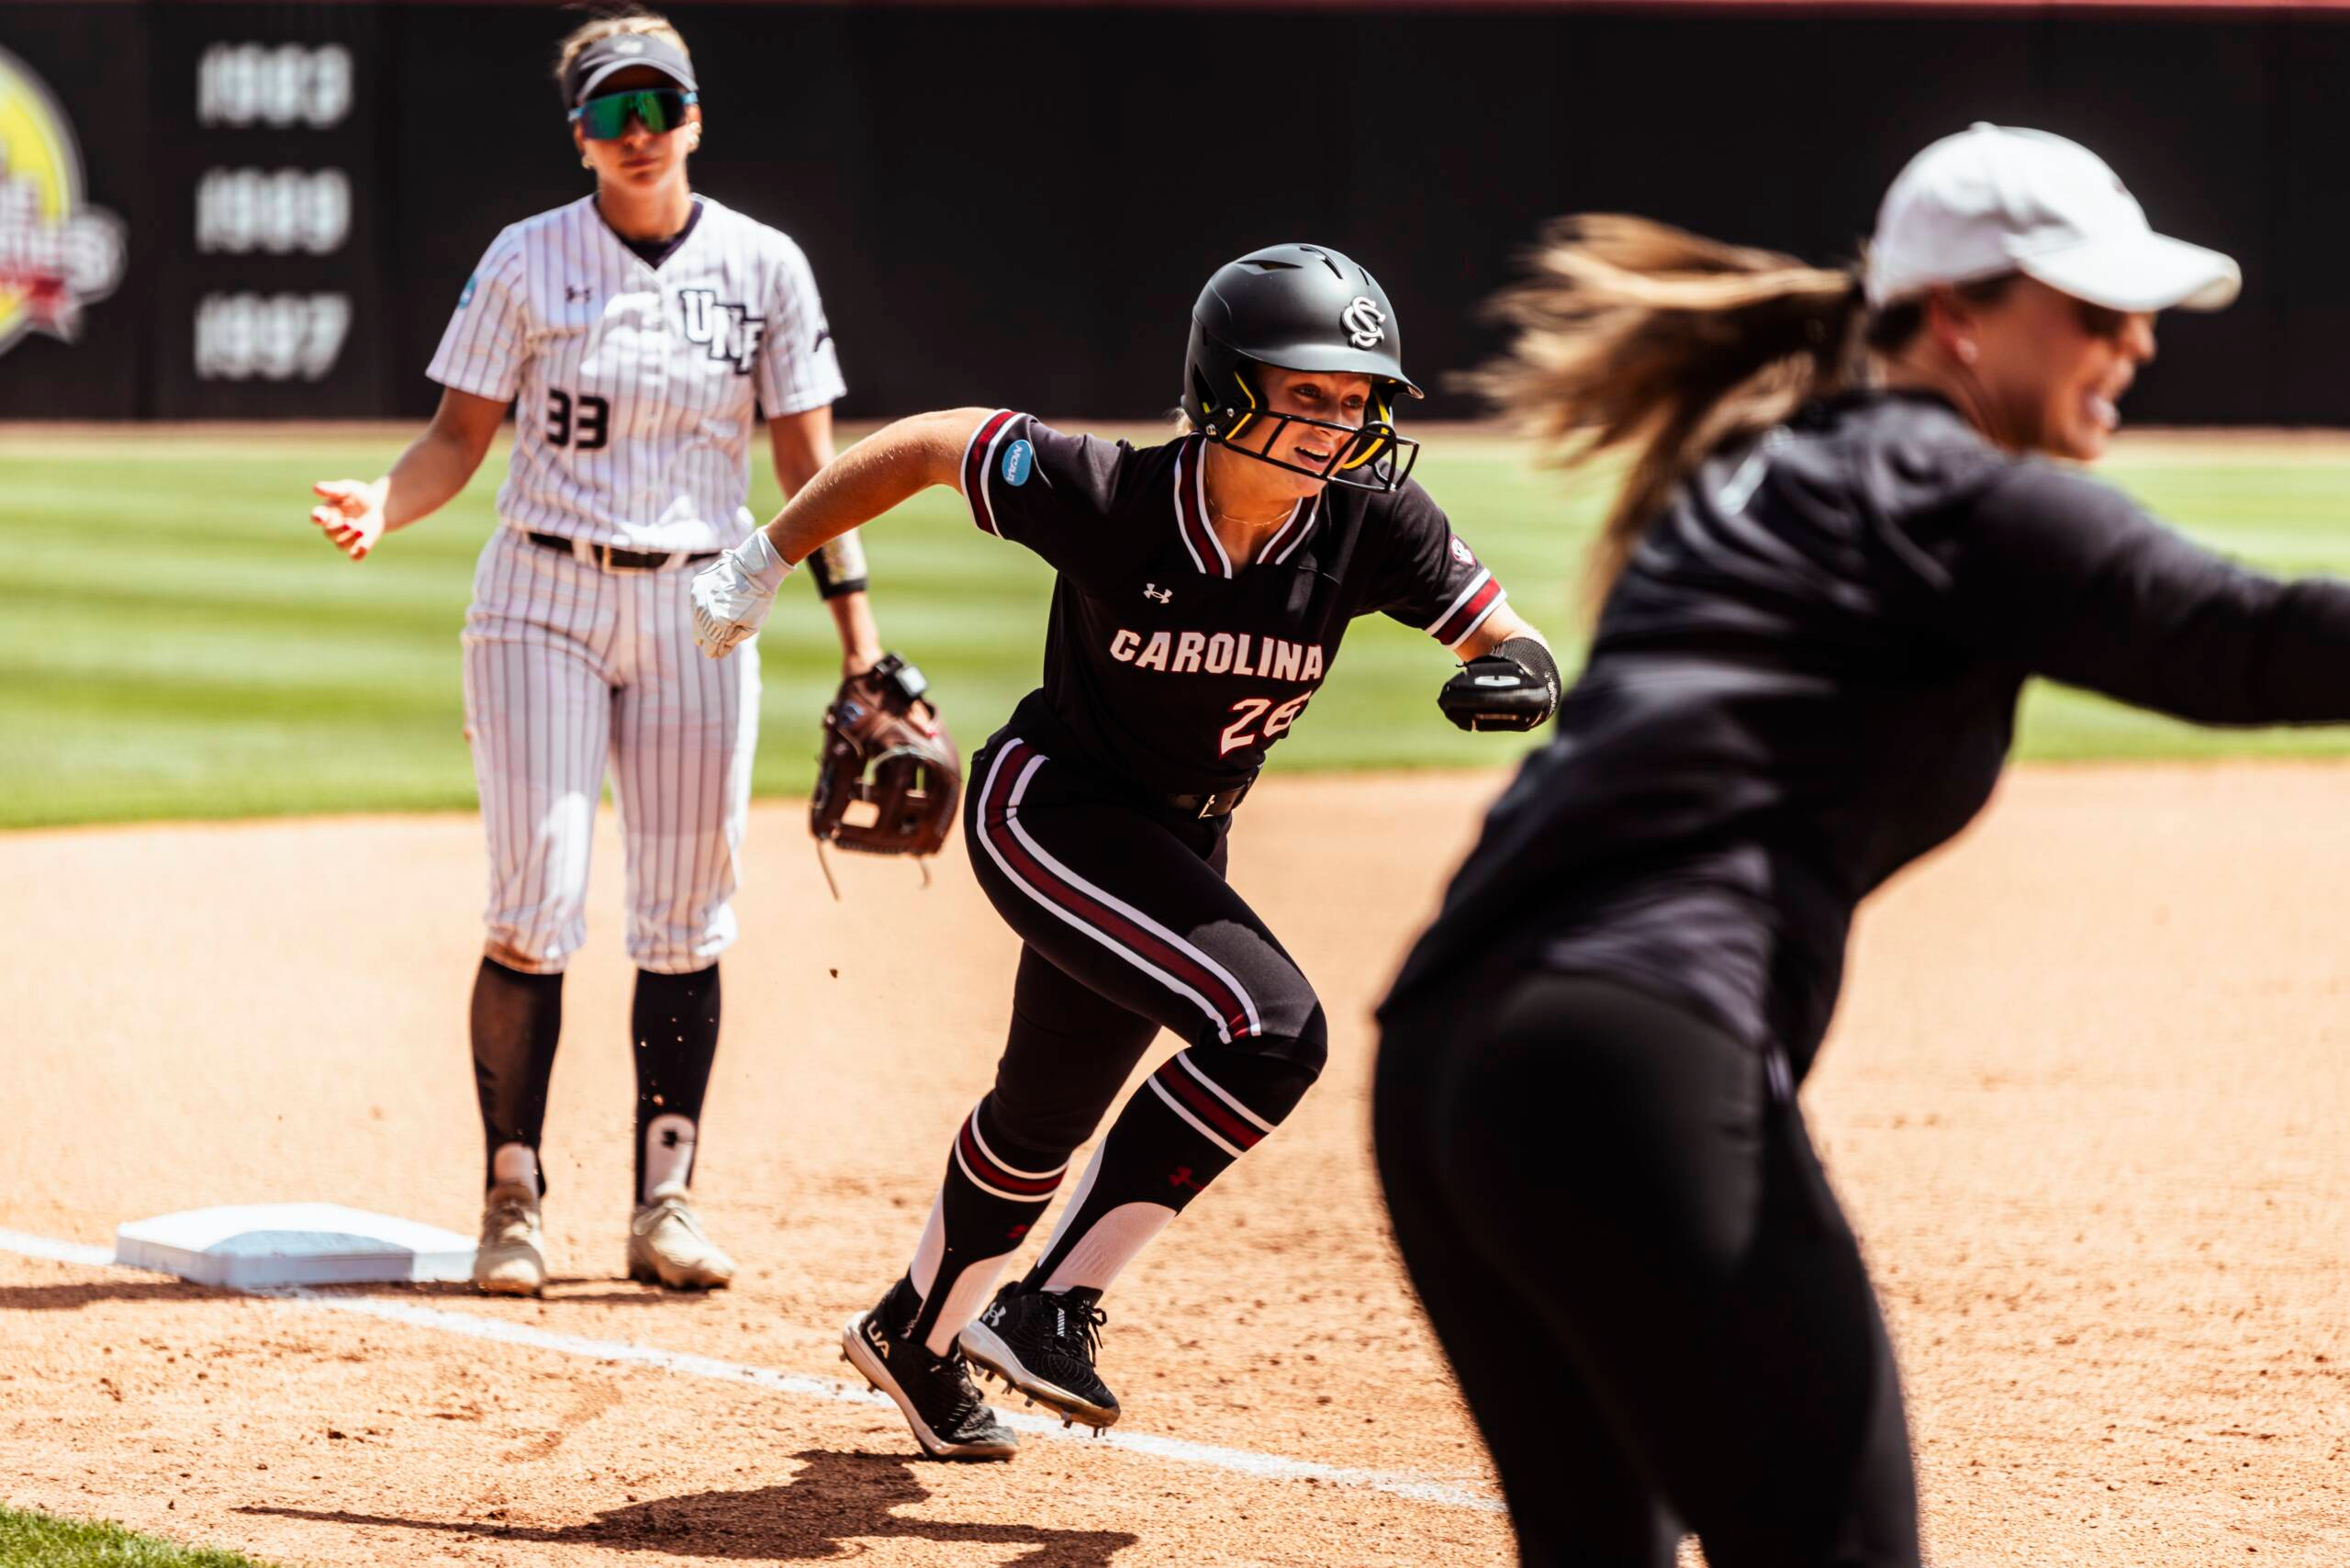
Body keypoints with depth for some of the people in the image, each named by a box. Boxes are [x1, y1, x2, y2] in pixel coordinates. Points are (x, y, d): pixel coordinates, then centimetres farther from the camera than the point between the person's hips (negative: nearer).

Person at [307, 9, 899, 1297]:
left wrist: (860, 644, -1)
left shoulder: (763, 267, 3)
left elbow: (810, 464, 4)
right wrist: (382, 504, -22)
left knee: (684, 921, 2)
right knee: (537, 910, -9)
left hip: (699, 611, 2)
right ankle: (512, 1202, 0)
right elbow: (461, 437, -1)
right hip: (544, 599, -2)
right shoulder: (527, 262, -1)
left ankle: (665, 1205, 10)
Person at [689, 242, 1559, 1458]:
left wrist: (1516, 674, -37)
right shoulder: (1106, 498, -27)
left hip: (1176, 851, 6)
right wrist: (763, 562, -8)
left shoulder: (1371, 525, -18)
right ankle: (1052, 1310, -16)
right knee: (1271, 1029, -25)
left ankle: (916, 1335, 46)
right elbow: (927, 444, -14)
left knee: (1050, 1109, 21)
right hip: (1043, 806, -6)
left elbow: (1505, 636, -12)